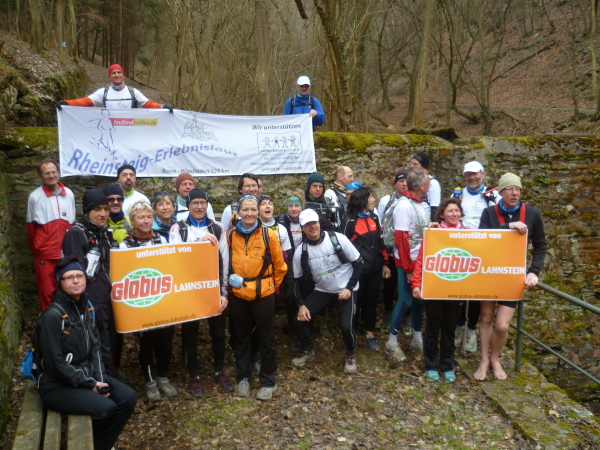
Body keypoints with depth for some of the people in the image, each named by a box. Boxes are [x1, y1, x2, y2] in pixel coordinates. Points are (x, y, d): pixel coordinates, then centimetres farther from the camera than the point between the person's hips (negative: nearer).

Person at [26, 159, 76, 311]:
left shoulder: (69, 194, 5)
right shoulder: (34, 197, -3)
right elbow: (31, 227, 6)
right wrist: (35, 249, 10)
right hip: (45, 255, -2)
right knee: (47, 293, 3)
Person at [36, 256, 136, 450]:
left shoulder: (86, 306, 3)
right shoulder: (52, 315, -20)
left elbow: (95, 347, 7)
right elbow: (55, 363, -20)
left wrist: (99, 379, -6)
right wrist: (90, 385, -15)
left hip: (87, 374, 7)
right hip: (57, 385, -7)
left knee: (128, 397, -6)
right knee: (107, 408, -23)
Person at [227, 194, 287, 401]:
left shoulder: (269, 235, -8)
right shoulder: (230, 235, -1)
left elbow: (279, 266, 2)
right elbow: (225, 263, 15)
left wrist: (272, 286, 8)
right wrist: (231, 278, 2)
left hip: (263, 295, -3)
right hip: (237, 295, 3)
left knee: (266, 338, 8)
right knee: (241, 337, 16)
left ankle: (268, 381, 23)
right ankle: (243, 377, 32)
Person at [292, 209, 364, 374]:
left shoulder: (338, 239, -17)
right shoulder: (301, 251, -8)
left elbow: (358, 263, -9)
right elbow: (299, 280, 3)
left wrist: (349, 288, -16)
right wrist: (301, 304, -9)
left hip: (346, 289, -3)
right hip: (322, 290, 3)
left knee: (346, 326, -21)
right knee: (300, 319, -11)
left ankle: (350, 356, 13)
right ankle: (308, 351, 19)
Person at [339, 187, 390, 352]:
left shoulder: (373, 217, 8)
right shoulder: (349, 221, -11)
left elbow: (380, 241, 14)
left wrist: (384, 263, 13)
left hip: (374, 268, 5)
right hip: (357, 269, -5)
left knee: (371, 301, 13)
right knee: (356, 301, 8)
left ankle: (370, 334, 25)